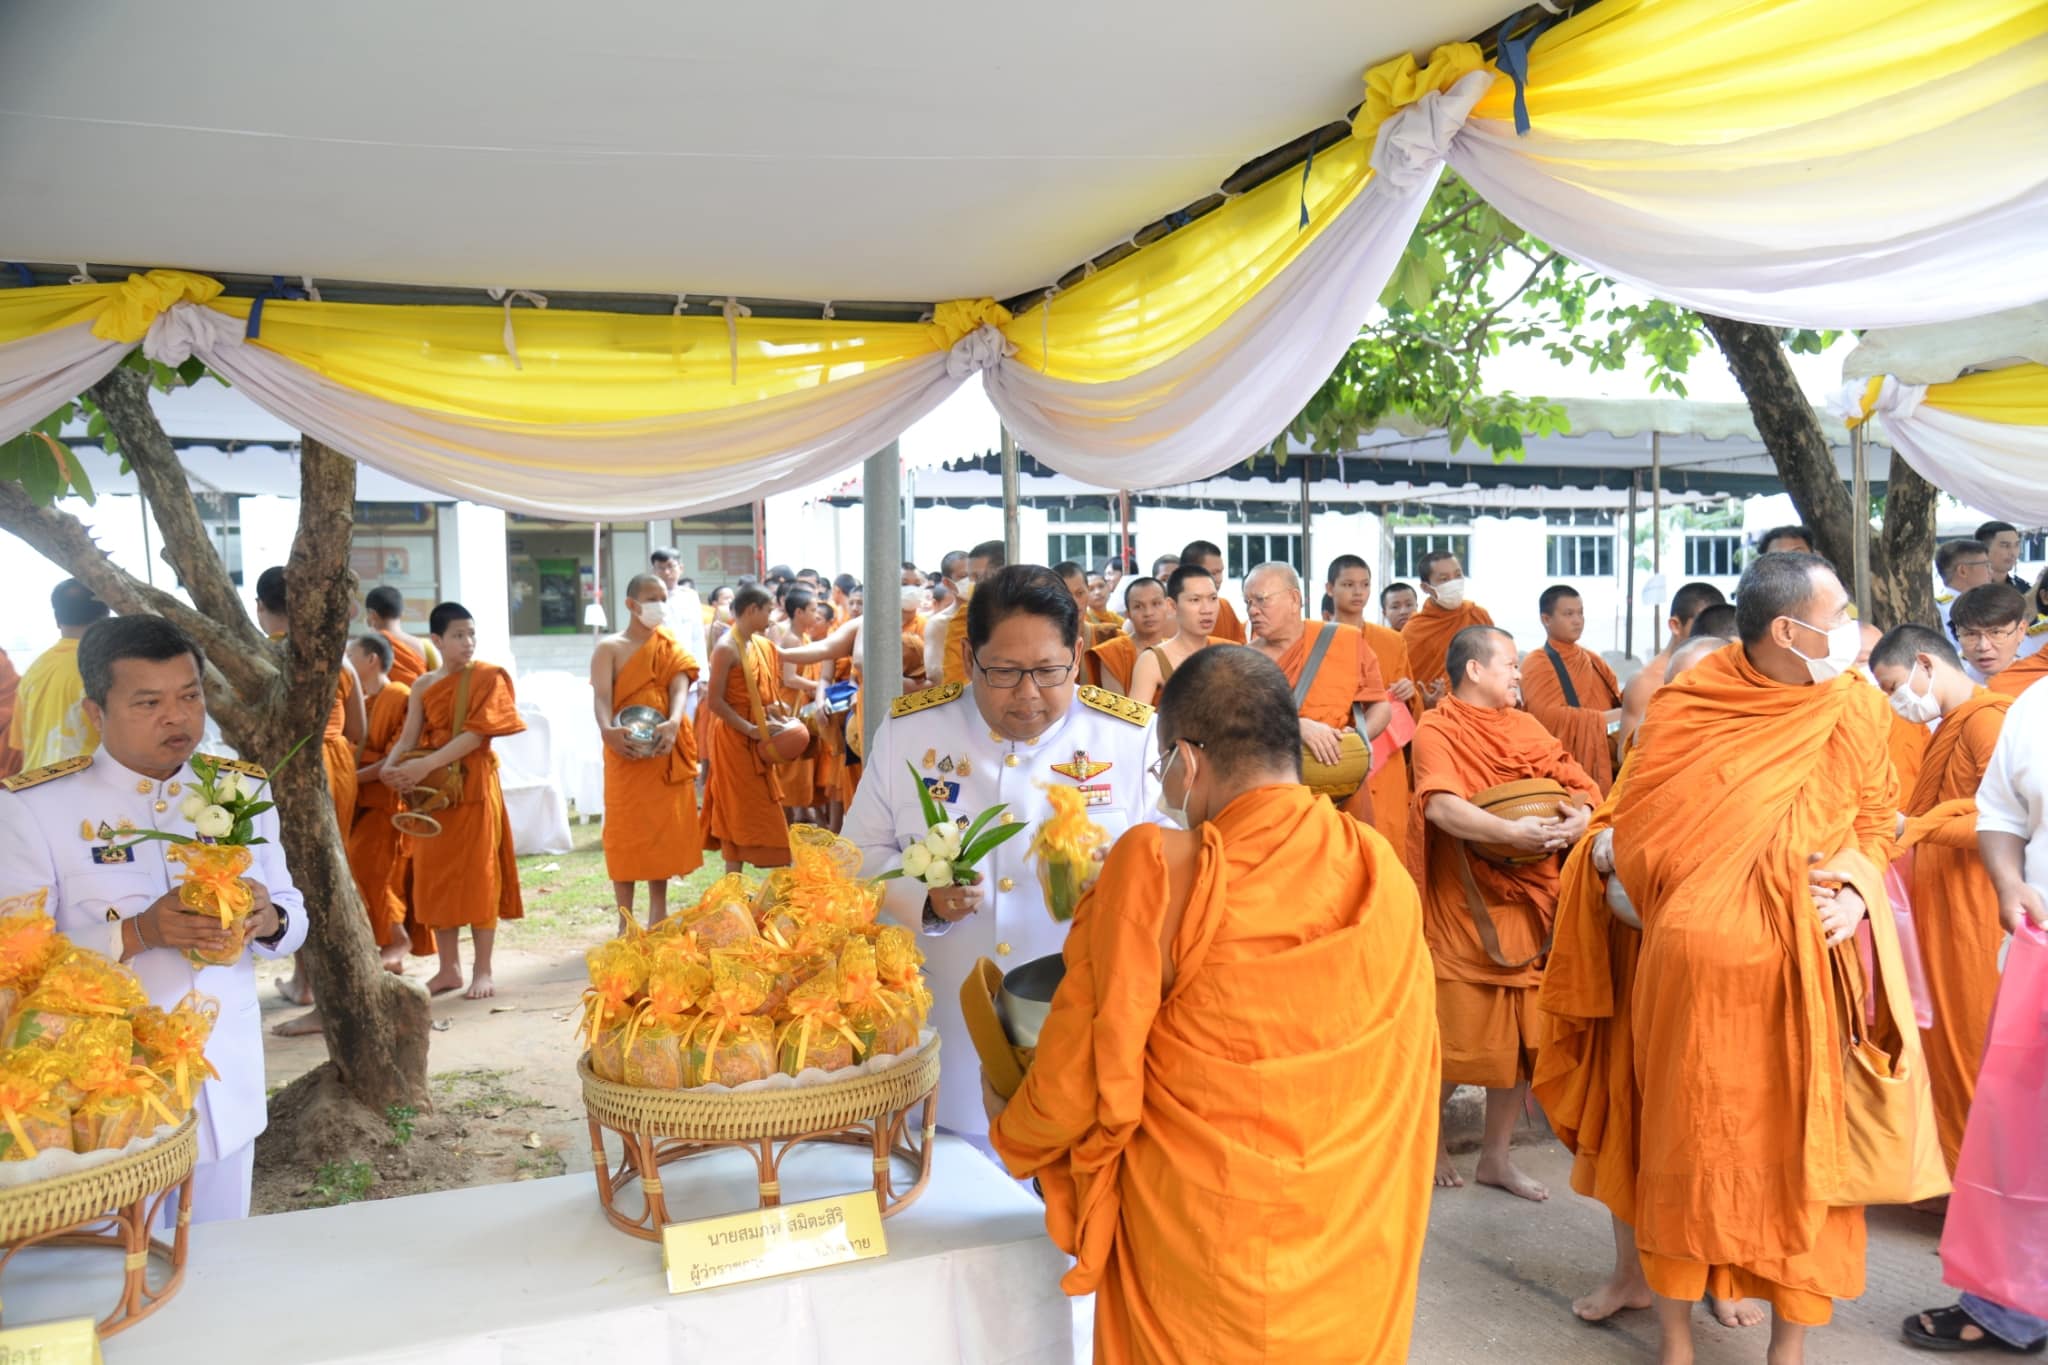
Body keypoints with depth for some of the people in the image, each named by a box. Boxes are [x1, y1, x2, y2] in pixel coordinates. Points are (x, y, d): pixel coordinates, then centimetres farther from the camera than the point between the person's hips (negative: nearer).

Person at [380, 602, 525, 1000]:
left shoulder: (488, 677, -3)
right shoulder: (423, 686, 9)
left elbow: (476, 733, -14)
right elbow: (409, 738, 2)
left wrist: (426, 764, -23)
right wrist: (391, 766, -20)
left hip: (474, 784, -4)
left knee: (477, 874, -1)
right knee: (434, 876, 6)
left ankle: (482, 970, 5)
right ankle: (449, 968, 15)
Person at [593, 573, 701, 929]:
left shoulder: (671, 647, 8)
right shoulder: (609, 648, -1)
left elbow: (680, 688, -9)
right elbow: (601, 696, -16)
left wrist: (673, 723, -30)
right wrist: (606, 730, -37)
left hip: (665, 753, 3)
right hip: (626, 753, -3)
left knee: (663, 831, 9)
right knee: (625, 834, -1)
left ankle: (658, 916, 21)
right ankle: (626, 921, 7)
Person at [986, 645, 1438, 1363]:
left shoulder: (1159, 870, -20)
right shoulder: (1387, 873, -8)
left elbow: (1082, 1075, -12)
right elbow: (1408, 1078, 3)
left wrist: (1012, 1135, 8)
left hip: (1204, 1260, -3)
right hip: (1362, 1259, 4)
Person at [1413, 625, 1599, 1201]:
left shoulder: (1525, 727, 11)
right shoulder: (1438, 729, -7)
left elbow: (1582, 785, 5)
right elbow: (1440, 806, -23)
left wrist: (1578, 818, -17)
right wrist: (1512, 832, -34)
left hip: (1529, 903, 6)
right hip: (1464, 907, -6)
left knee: (1521, 1035, 10)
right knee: (1456, 1038, 2)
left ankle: (1496, 1155, 26)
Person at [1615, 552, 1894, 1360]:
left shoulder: (1855, 707, 3)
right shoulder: (1685, 710, -6)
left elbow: (1877, 818, 12)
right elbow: (1636, 825, 1)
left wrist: (1856, 887, -5)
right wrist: (1682, 902, -8)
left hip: (1813, 967, 3)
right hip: (1697, 964, -2)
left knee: (1805, 1148, 8)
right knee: (1687, 1143, 7)